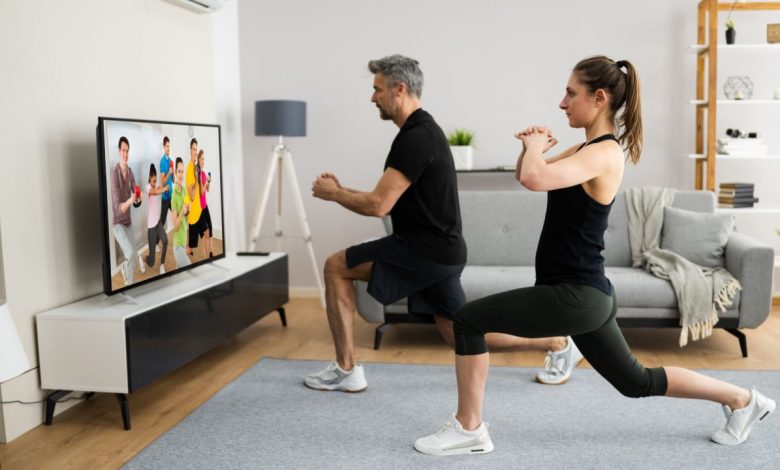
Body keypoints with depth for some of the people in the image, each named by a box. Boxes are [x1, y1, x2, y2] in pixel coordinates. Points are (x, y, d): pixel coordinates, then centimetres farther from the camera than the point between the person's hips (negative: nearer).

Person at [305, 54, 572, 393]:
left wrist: (332, 194, -5)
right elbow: (387, 201, 24)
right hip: (439, 250, 10)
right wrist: (342, 189, 17)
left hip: (425, 250, -10)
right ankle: (557, 342, 20)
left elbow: (378, 206, -22)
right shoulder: (423, 131, 16)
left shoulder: (415, 138, -18)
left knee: (336, 268, -2)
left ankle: (346, 370, 5)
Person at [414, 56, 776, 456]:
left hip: (575, 295, -10)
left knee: (468, 321, -9)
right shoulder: (587, 147, 11)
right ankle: (741, 399, 37)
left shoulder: (604, 153, -18)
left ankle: (469, 430, 3)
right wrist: (531, 146, 1)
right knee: (637, 382, 23)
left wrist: (534, 146, -14)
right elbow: (525, 175, 22)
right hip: (582, 294, 10)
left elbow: (534, 179, -36)